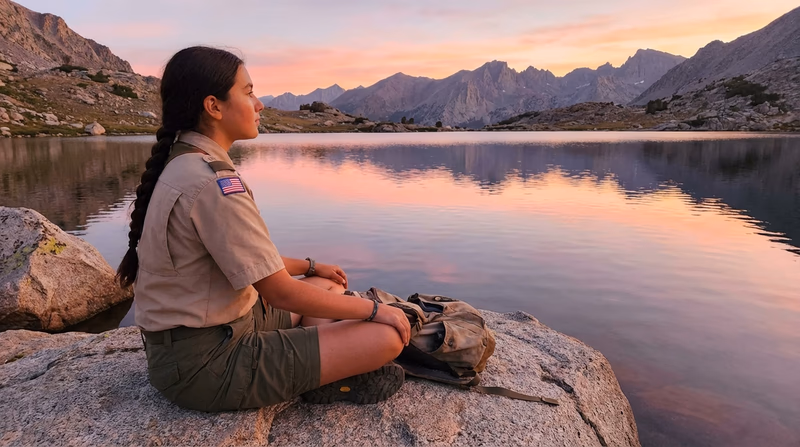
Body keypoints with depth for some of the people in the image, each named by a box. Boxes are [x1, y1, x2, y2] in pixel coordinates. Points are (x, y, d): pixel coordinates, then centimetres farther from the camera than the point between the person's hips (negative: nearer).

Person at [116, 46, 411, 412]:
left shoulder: (182, 164, 6)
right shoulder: (212, 182, -26)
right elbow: (279, 292, -22)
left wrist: (310, 266, 19)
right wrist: (373, 309, -11)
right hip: (206, 365, -10)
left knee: (328, 286, 24)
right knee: (387, 337, -15)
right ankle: (327, 384, 11)